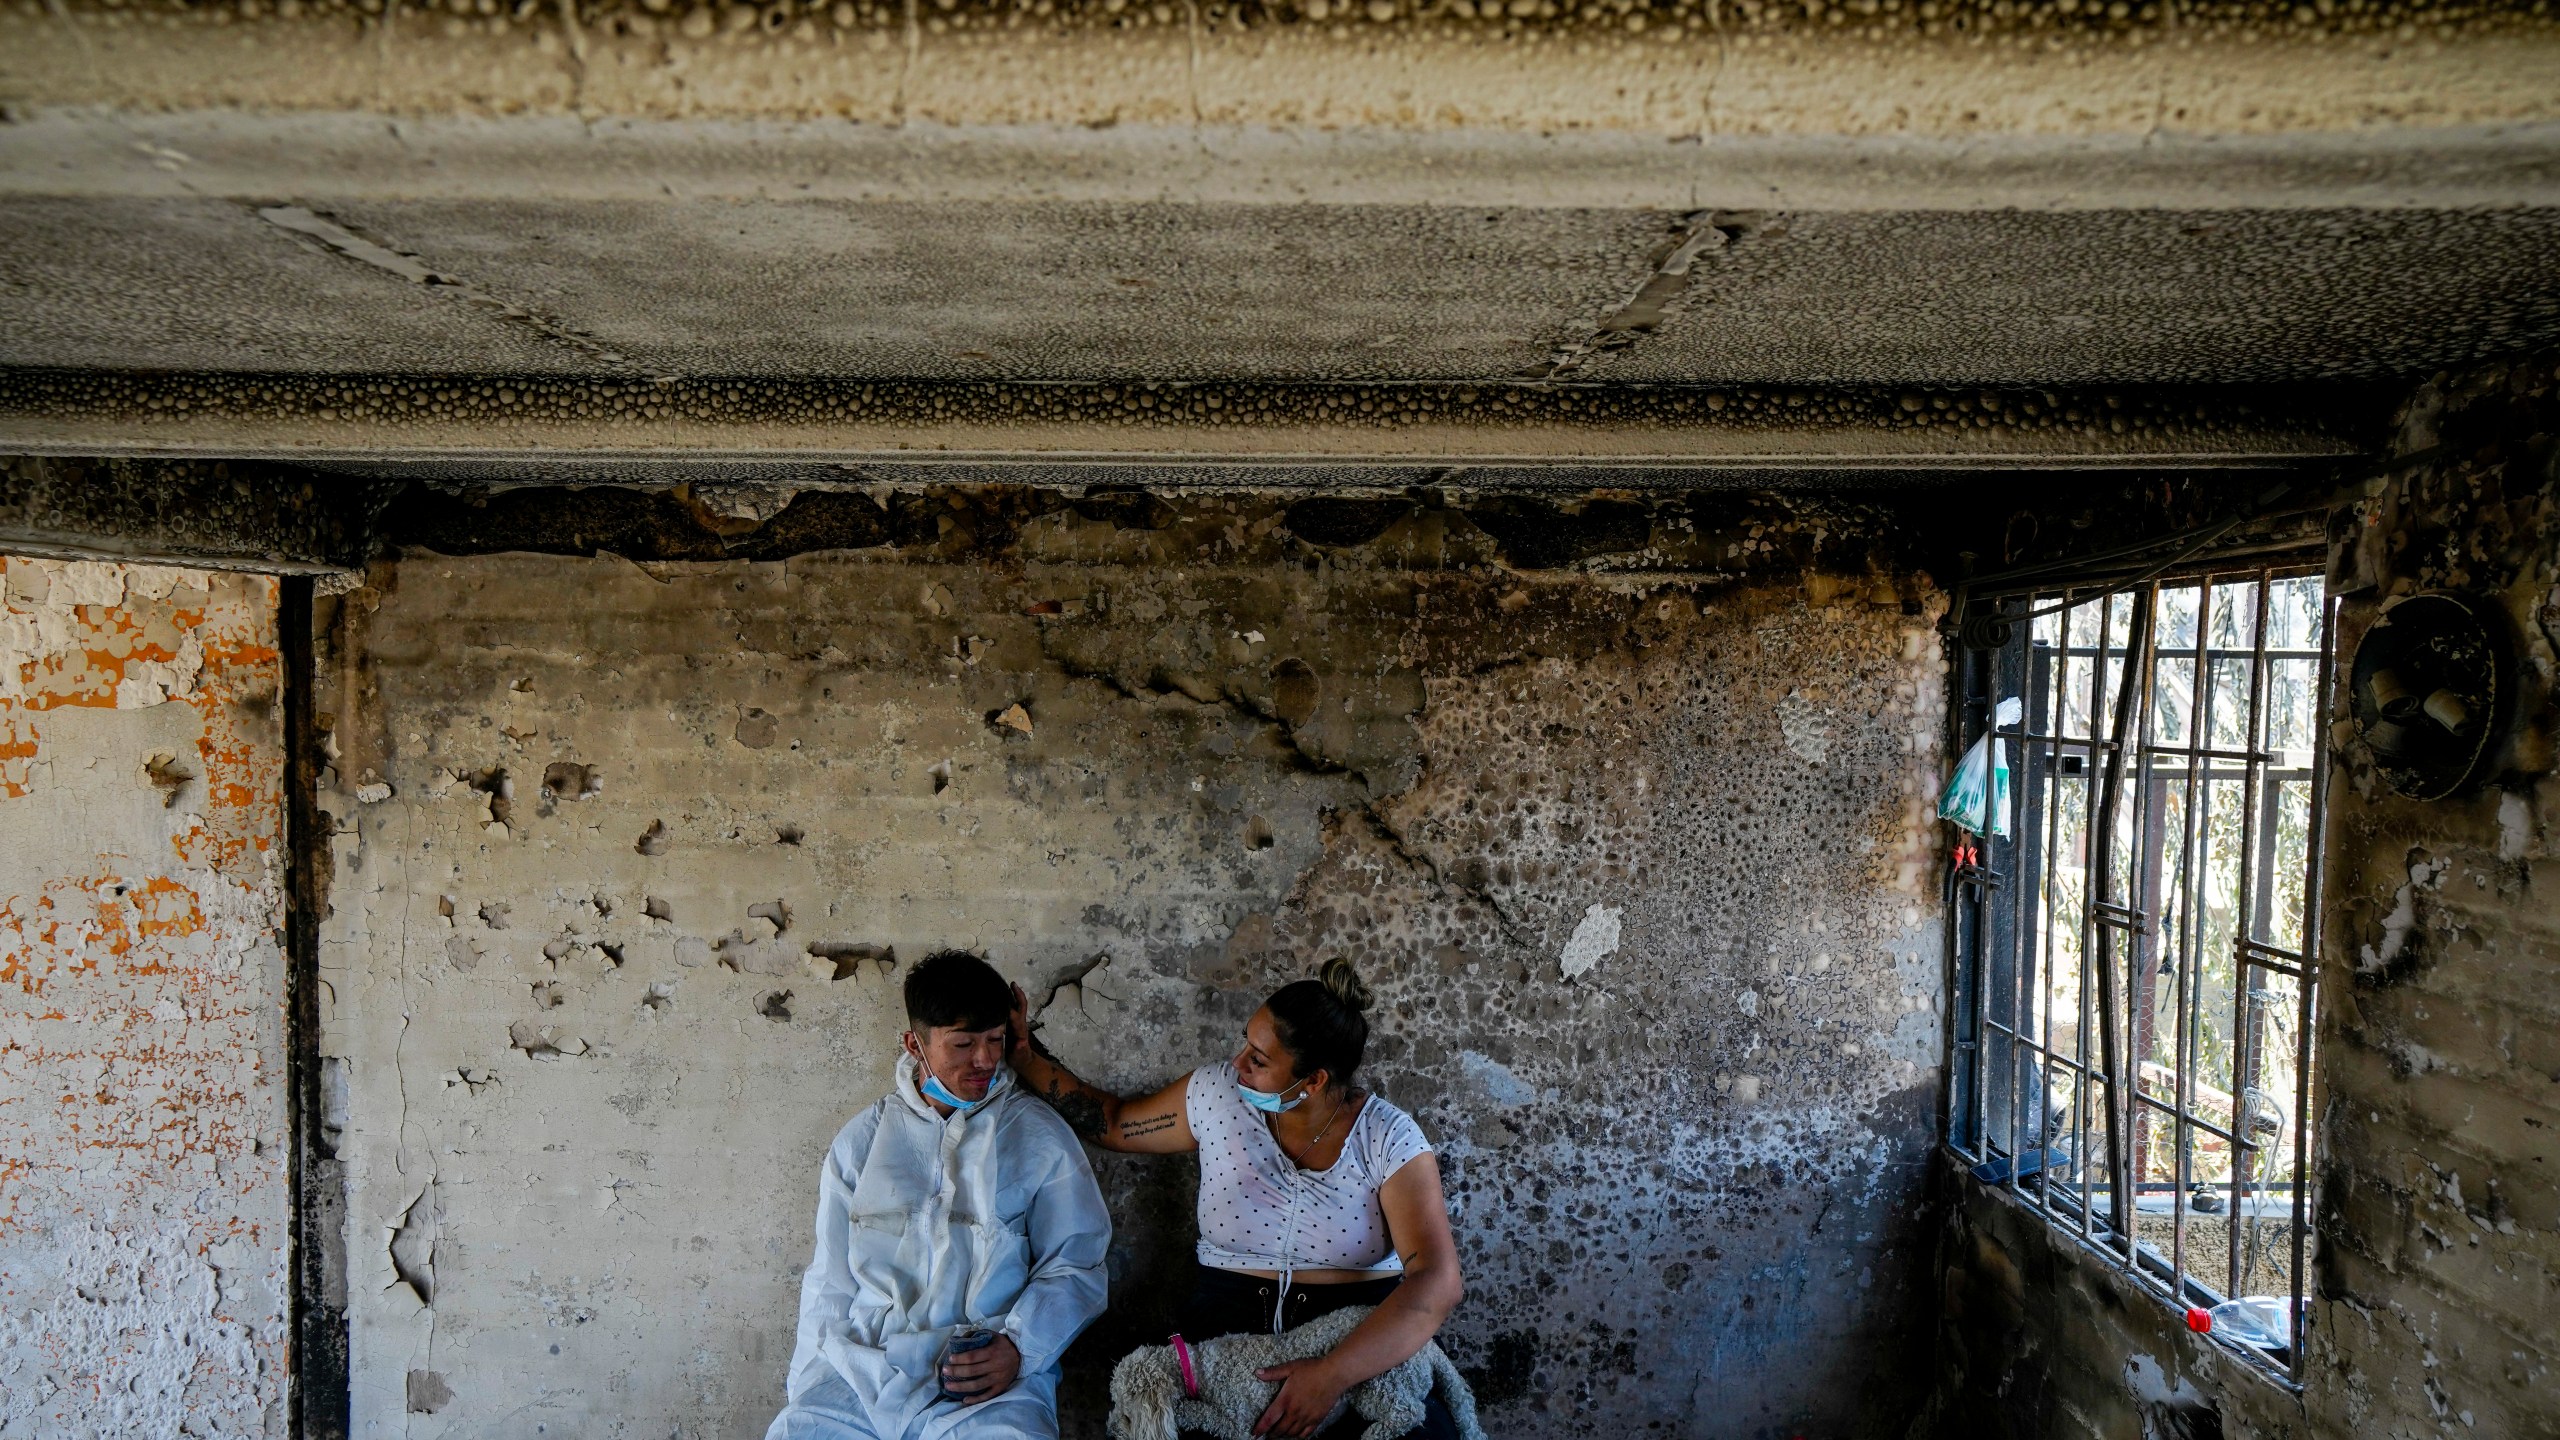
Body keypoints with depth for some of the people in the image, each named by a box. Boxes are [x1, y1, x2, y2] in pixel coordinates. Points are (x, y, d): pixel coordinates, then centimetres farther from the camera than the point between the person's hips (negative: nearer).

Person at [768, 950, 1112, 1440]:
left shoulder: (1040, 1137, 7)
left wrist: (1018, 1347, -12)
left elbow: (1075, 1264, 4)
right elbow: (830, 1280, 16)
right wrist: (807, 1392, 7)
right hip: (861, 1366, 2)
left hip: (990, 1379, -2)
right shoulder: (861, 1140, 13)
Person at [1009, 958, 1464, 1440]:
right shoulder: (1217, 1094, -1)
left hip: (1364, 1338, -2)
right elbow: (1113, 1123, 16)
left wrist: (1333, 1375, -29)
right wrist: (1026, 1055, 8)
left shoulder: (1388, 1139, -11)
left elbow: (1439, 1283, -19)